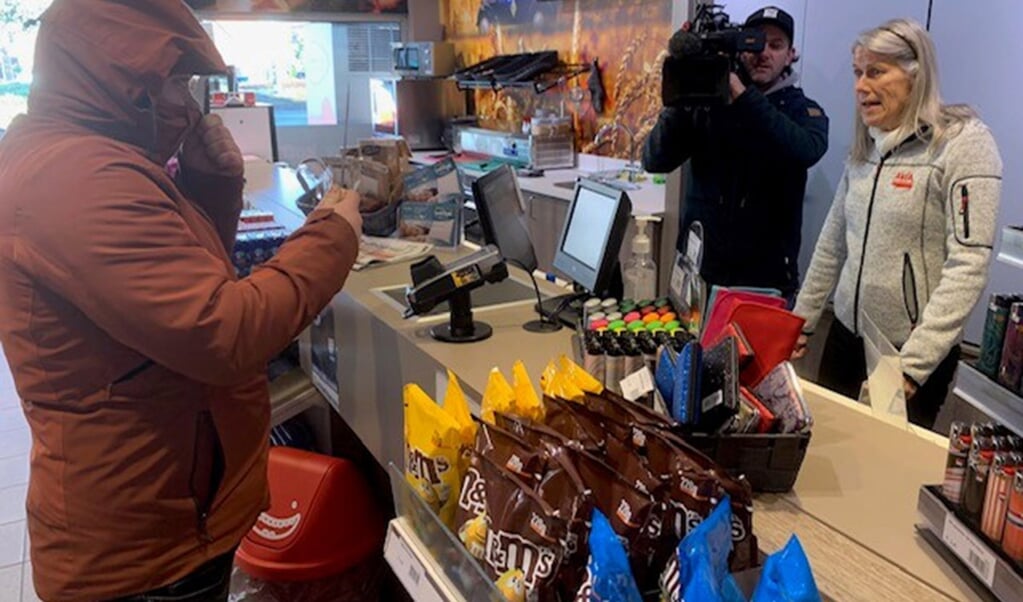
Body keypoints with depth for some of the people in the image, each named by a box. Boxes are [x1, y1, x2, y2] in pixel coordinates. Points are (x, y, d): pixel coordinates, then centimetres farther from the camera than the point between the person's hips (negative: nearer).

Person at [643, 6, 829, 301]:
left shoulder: (803, 110, 1)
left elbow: (807, 151, -22)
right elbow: (655, 161, -7)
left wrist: (743, 96, -27)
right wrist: (680, 100, -22)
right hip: (699, 269, 1)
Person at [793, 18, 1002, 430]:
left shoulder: (964, 143, -13)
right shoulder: (865, 147, 7)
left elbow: (968, 264, -19)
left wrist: (911, 364, -23)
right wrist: (801, 319, 12)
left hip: (915, 353, -5)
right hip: (846, 335, 6)